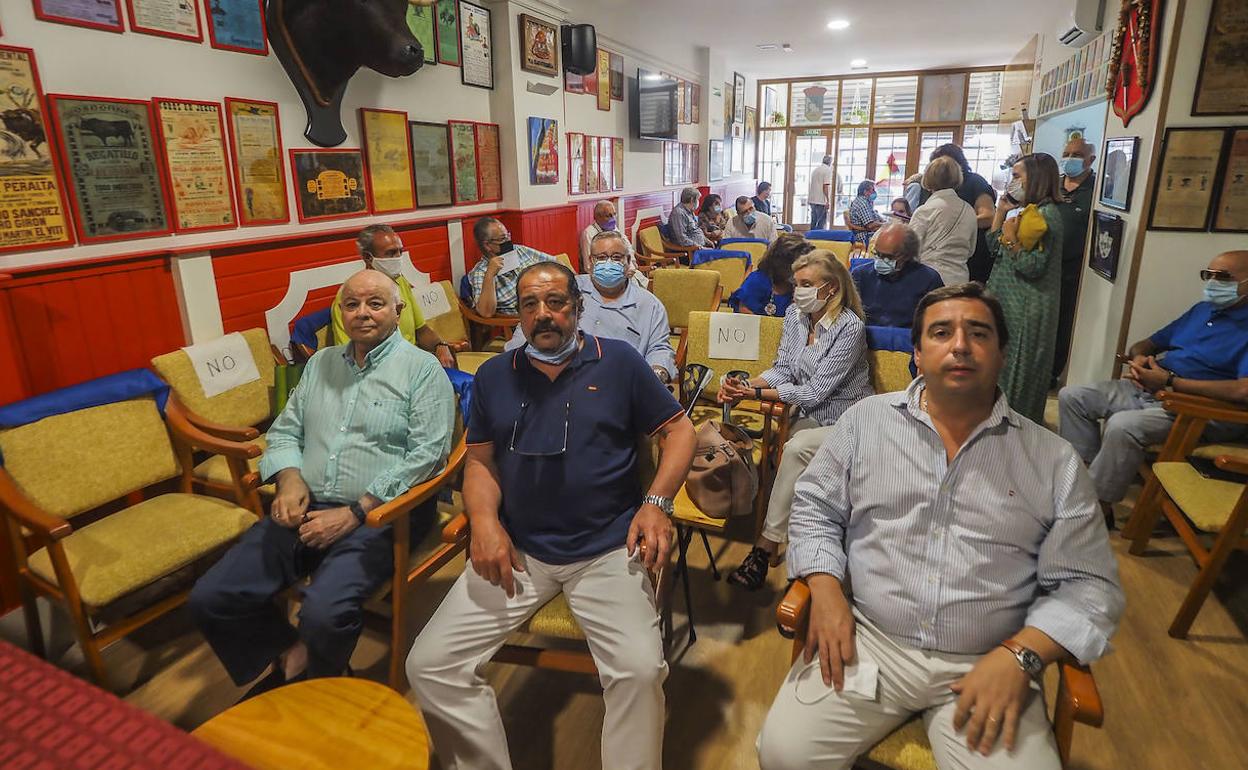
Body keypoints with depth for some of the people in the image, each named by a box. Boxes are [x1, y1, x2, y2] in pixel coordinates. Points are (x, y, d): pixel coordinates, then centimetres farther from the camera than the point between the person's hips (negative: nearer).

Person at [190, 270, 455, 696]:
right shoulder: (321, 363, 18)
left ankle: (311, 687, 7)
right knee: (209, 599, -6)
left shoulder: (422, 369, -3)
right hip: (305, 507, 6)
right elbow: (285, 430, 19)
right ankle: (290, 656, 17)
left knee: (323, 613, -28)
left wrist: (353, 513, -17)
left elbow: (426, 455, -13)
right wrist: (290, 479, -4)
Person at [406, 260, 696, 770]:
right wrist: (484, 519, -6)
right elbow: (481, 460, 14)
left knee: (640, 670, -24)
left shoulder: (619, 362, 3)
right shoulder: (494, 376, 11)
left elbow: (679, 430, 6)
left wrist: (657, 503, -8)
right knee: (429, 665, -7)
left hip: (607, 551, -3)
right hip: (516, 551, 3)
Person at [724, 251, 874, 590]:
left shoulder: (850, 327, -17)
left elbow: (816, 391, -19)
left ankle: (767, 544, -23)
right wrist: (746, 385, -14)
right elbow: (782, 369, 5)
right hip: (810, 416, 6)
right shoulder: (795, 315, 4)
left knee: (796, 449, -32)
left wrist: (756, 393, -19)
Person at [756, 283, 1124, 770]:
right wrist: (826, 591, -8)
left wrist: (1019, 655, -13)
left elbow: (1087, 586, 3)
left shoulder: (1053, 461, 3)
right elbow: (814, 509, 8)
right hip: (865, 643, 0)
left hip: (986, 665, 1)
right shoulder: (866, 420, 3)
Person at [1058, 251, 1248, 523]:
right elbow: (1147, 344, 25)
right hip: (1147, 391, 9)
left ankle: (1098, 505, -18)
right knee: (1072, 396, -1)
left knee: (1123, 425, -35)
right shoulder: (1201, 310, 17)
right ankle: (1087, 471, -2)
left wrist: (1170, 381, -20)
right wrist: (1138, 357, -1)